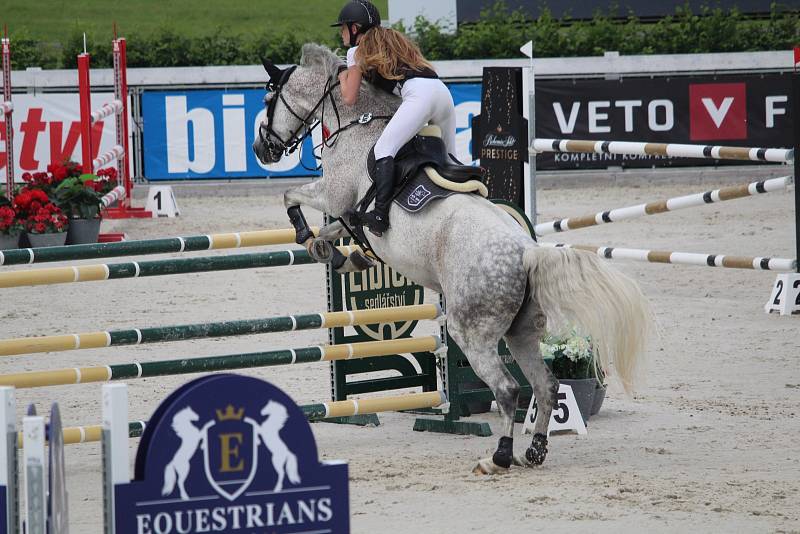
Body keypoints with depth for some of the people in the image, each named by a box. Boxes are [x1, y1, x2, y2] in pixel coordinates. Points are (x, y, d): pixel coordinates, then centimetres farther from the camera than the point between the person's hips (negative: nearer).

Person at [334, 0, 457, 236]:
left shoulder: (358, 51, 14)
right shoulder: (396, 40, 34)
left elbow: (350, 98, 11)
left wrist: (343, 77, 31)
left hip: (419, 93, -8)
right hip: (443, 91, 8)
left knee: (384, 148, -16)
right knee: (449, 159, 18)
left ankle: (381, 214, -32)